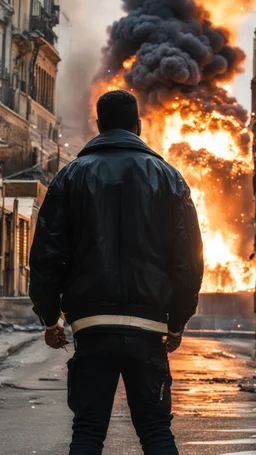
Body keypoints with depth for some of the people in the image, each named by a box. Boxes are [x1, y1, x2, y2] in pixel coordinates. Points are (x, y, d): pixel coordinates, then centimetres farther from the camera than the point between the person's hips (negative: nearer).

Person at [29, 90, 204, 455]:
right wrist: (177, 322, 11)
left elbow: (46, 253, 2)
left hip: (92, 325, 0)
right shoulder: (167, 177, 6)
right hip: (148, 328, 1)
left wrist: (50, 316, 11)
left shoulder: (73, 175, 6)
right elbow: (189, 257, 3)